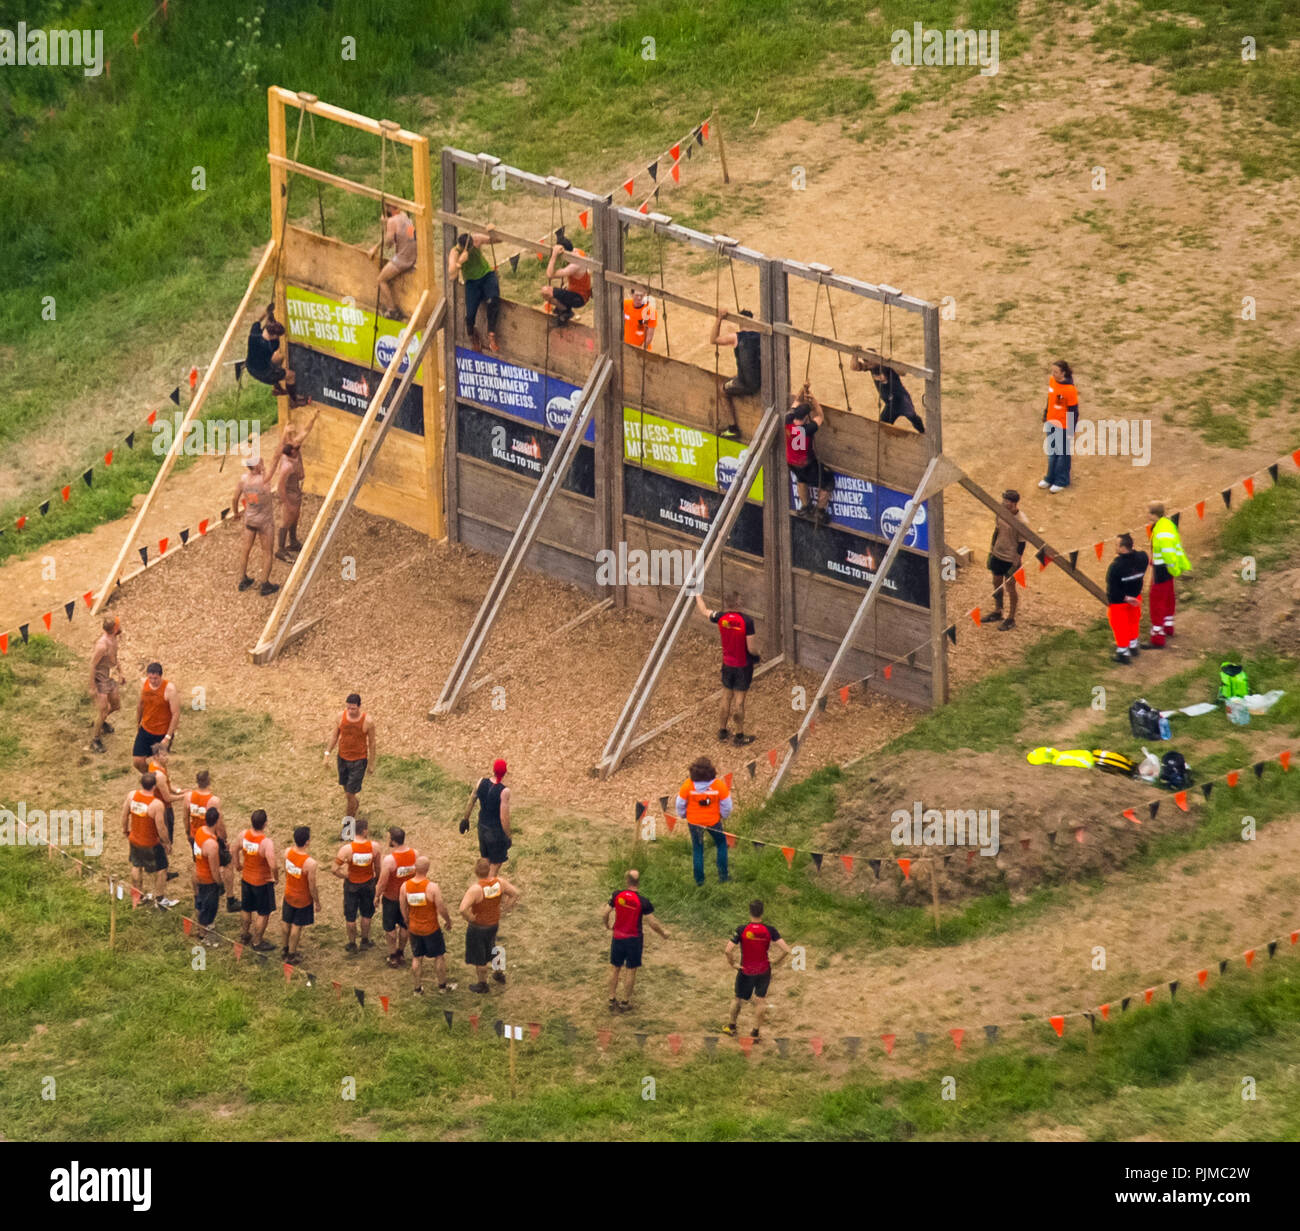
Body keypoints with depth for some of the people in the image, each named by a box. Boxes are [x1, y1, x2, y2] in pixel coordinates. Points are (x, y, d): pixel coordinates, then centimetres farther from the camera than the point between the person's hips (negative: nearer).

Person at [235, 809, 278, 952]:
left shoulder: (244, 835, -13)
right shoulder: (266, 842, -32)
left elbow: (236, 849, 7)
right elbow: (273, 866, -36)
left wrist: (237, 865, 26)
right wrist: (276, 877, -15)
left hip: (246, 879, 6)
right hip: (263, 882, -6)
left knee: (247, 909, 27)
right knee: (264, 913, 13)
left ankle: (245, 935, 45)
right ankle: (257, 943, 24)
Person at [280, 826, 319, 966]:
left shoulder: (287, 852, -18)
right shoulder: (310, 863, -36)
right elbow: (312, 887, -24)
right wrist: (317, 903, -6)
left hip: (289, 895, 5)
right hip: (303, 899, -5)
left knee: (287, 923, 25)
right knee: (297, 926, 16)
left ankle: (285, 950, 45)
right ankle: (291, 955, 32)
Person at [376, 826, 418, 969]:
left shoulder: (389, 859, -31)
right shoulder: (414, 854, -15)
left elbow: (382, 883, -23)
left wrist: (377, 895, -3)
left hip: (391, 898, -5)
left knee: (390, 927, 16)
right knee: (404, 925, 23)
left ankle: (393, 957, 26)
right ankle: (401, 953, 40)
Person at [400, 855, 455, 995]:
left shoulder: (405, 886, -11)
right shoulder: (432, 887, -25)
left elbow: (404, 909, 0)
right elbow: (441, 908, -19)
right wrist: (448, 921, 1)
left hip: (414, 929, 4)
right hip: (431, 929, -4)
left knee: (416, 958, 18)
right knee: (439, 956, 17)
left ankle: (418, 988, 27)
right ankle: (442, 985, 31)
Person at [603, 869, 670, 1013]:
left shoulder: (617, 895, -11)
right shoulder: (643, 901, -18)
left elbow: (606, 913, -3)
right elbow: (653, 923, -14)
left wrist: (607, 924, 19)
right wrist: (663, 932, 5)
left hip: (618, 937, 2)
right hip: (634, 939, -2)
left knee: (615, 969, 16)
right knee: (631, 971, 11)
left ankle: (612, 1000, 22)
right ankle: (625, 1002, 18)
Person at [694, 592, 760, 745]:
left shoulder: (721, 617, -11)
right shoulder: (747, 621, -24)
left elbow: (704, 612, 11)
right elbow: (752, 648, -22)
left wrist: (698, 596, 31)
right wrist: (758, 654, 2)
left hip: (727, 664, 4)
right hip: (743, 666, -4)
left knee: (726, 698, 19)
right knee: (739, 700, 4)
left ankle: (722, 730, 33)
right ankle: (739, 736, 15)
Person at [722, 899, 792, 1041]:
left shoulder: (741, 930, -18)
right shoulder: (770, 930, -15)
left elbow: (728, 950, -24)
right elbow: (786, 950, -19)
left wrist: (732, 964, -6)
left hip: (745, 971, 0)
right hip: (764, 970, 0)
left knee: (739, 999, 20)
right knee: (761, 1000, 16)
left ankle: (731, 1026, 37)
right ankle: (755, 1032, 20)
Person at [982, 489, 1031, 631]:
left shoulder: (1022, 523, -25)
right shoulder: (1001, 513, -6)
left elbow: (1021, 545, -17)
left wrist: (1016, 565, -15)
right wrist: (991, 553, 12)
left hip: (1011, 559, -6)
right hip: (998, 555, 6)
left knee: (1010, 587, 8)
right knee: (997, 583, 20)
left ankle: (1011, 619, 24)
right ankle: (997, 612, 40)